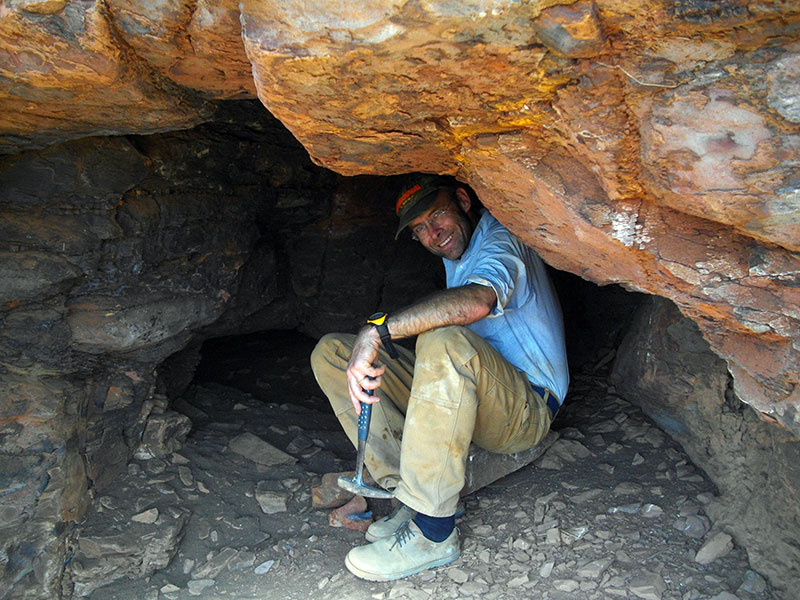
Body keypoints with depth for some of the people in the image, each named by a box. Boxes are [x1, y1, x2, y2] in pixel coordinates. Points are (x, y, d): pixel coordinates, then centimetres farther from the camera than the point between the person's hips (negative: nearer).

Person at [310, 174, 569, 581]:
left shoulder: (502, 239, -12)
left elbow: (476, 301, -35)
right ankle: (412, 497, -13)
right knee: (330, 352, -2)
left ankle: (433, 532, -30)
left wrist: (377, 331, -37)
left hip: (527, 411, -8)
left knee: (445, 342, -41)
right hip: (456, 396, 8)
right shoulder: (455, 256, 16)